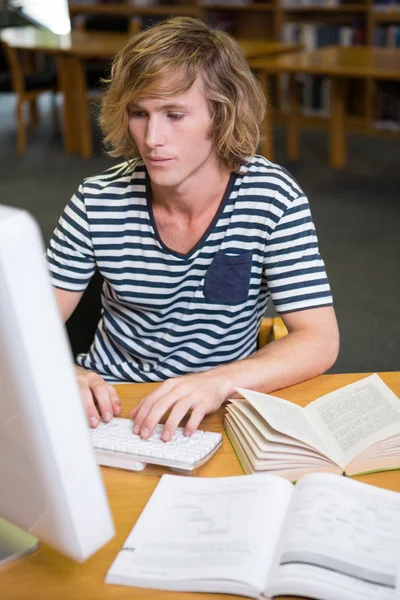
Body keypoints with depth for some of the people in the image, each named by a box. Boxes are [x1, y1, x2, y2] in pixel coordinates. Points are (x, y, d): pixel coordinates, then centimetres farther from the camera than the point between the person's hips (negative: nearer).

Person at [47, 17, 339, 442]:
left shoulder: (273, 199, -12)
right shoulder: (98, 202, -8)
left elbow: (320, 342, -15)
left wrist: (220, 382, -33)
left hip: (217, 416, -1)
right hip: (108, 404, 2)